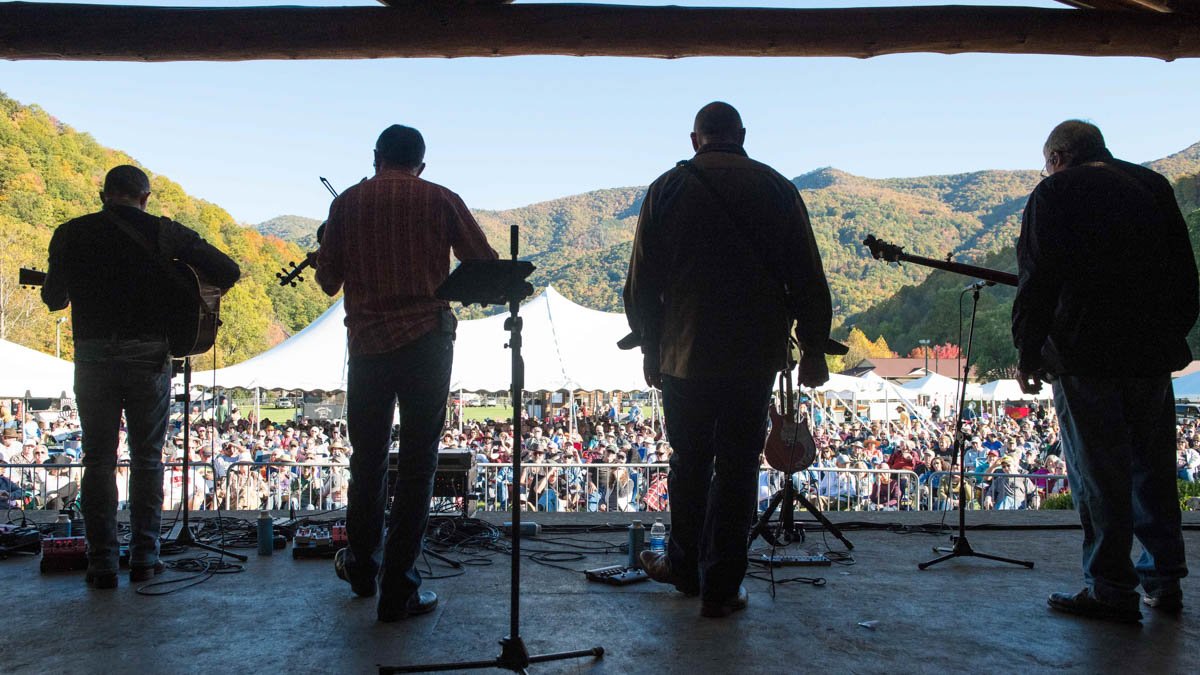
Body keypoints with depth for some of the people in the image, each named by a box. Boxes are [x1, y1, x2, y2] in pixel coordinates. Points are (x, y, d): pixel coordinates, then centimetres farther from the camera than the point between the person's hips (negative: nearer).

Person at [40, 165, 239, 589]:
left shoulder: (71, 233, 1)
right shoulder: (164, 232, -2)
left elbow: (54, 299, 9)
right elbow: (227, 271, -6)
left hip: (93, 359, 1)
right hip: (148, 358, -1)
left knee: (98, 460, 10)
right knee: (147, 458, 11)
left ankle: (102, 563, 11)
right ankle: (144, 557, 13)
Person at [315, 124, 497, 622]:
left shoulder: (347, 203, 7)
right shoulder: (440, 200, 3)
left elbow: (328, 281, 11)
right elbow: (486, 267, 1)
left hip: (367, 343, 3)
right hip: (427, 341, -2)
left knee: (367, 458, 17)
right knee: (417, 464, 2)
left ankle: (362, 567, 34)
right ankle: (398, 590, 6)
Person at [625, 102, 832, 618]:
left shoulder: (667, 189, 2)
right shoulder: (776, 188, 2)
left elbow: (642, 283, 3)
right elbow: (808, 279, 1)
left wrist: (650, 348, 12)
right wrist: (814, 350, 8)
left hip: (684, 355, 1)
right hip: (755, 357, 0)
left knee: (688, 464, 15)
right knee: (737, 469, 6)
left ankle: (684, 567, 32)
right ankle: (721, 588, 13)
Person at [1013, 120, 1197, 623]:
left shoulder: (1055, 193, -4)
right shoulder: (1154, 186, 12)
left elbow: (1037, 283, -10)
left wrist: (1028, 354, -3)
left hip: (1086, 357, -5)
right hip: (1154, 355, 6)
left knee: (1098, 474, 0)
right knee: (1153, 468, 14)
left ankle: (1111, 590, 5)